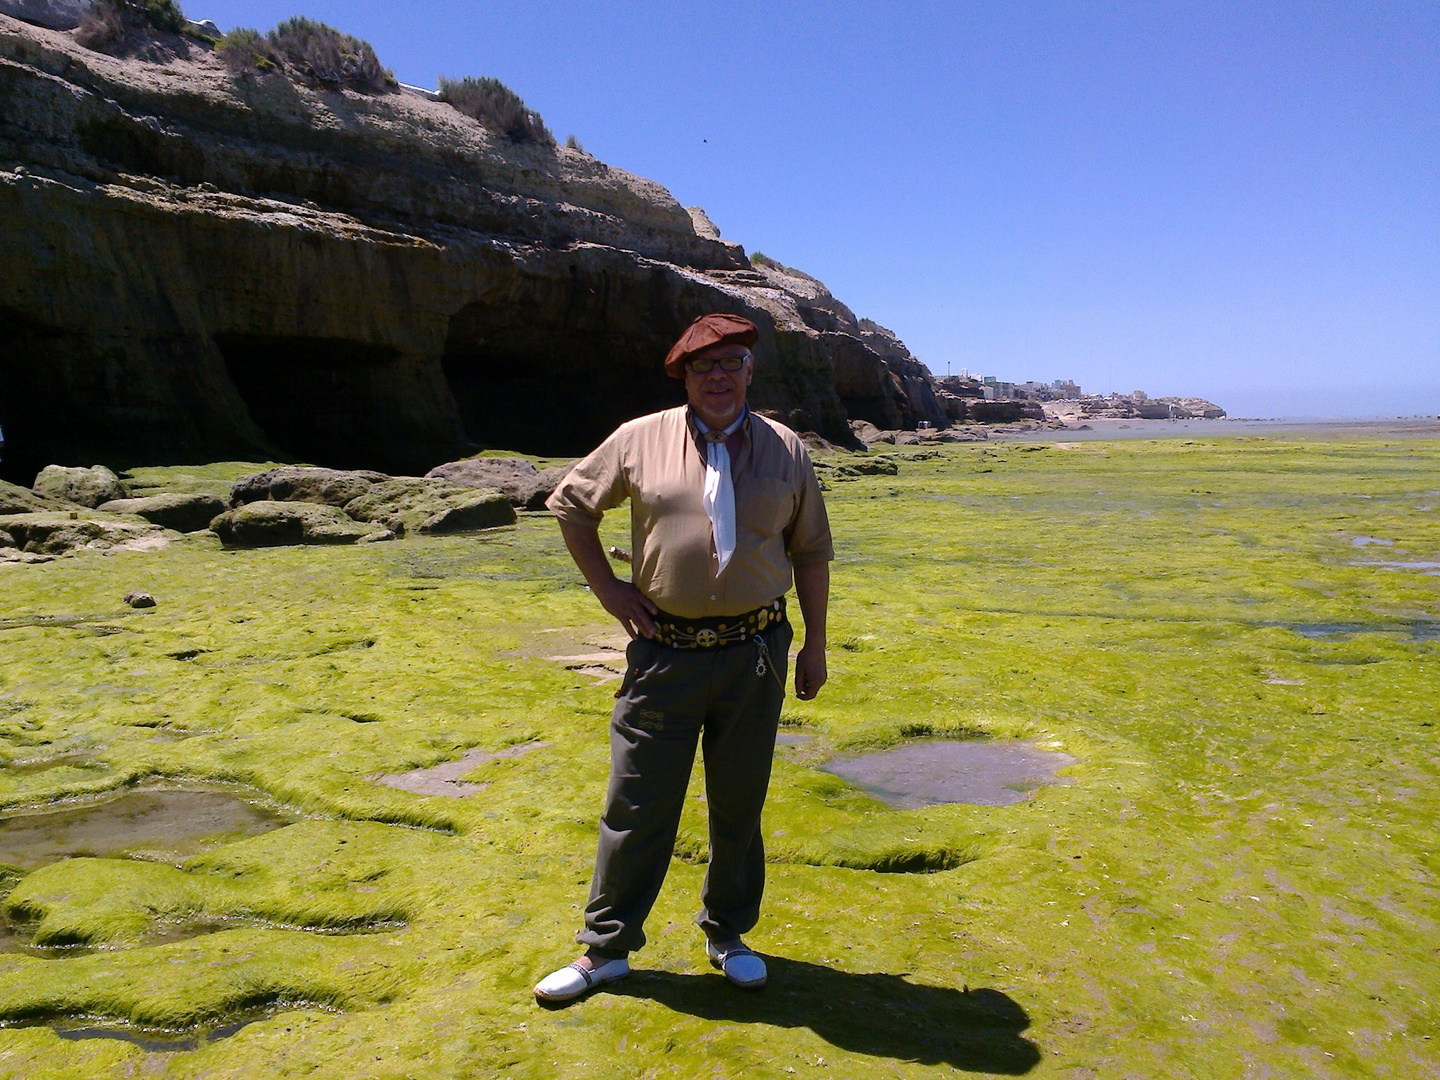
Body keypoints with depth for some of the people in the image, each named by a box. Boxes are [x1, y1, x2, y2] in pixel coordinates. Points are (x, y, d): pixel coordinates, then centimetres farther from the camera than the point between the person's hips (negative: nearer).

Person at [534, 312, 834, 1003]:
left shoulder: (785, 451, 4)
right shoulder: (641, 440, 0)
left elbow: (811, 552, 10)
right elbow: (570, 502, 11)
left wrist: (815, 646, 9)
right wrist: (606, 588, 3)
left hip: (755, 654, 1)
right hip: (665, 652, -1)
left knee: (739, 805, 14)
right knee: (637, 805, 6)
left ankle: (728, 935, 34)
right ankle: (606, 948, 24)